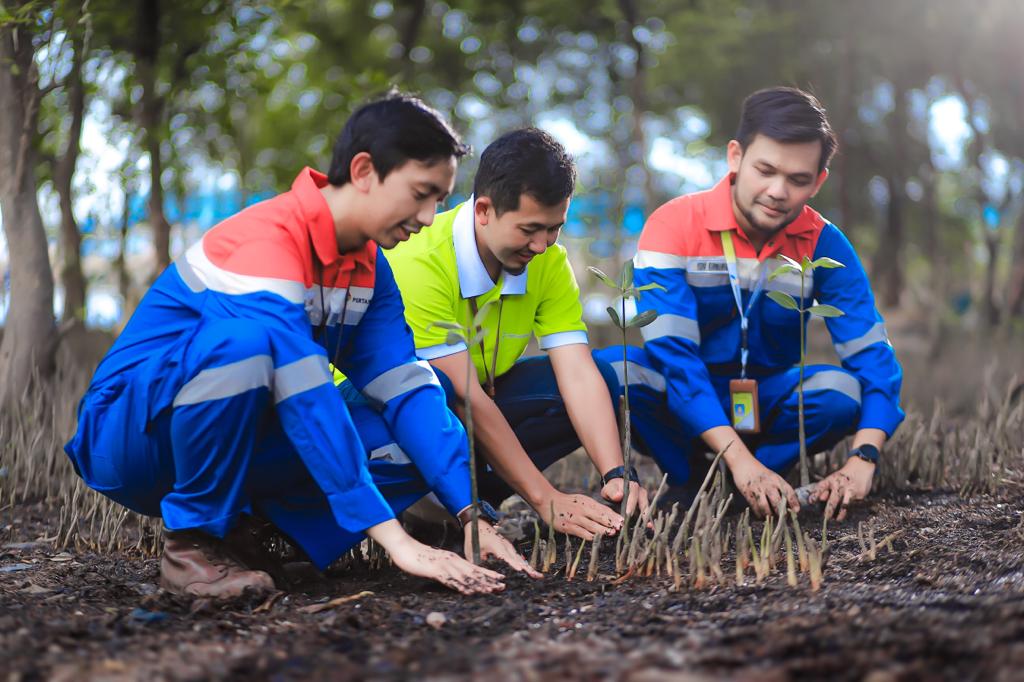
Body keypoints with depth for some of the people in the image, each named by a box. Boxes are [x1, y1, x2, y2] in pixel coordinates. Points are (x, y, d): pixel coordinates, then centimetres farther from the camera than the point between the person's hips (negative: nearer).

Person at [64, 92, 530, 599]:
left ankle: (231, 524, 1)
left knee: (414, 450, -11)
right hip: (130, 434, -7)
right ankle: (192, 538, -18)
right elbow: (307, 402, -34)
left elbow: (405, 388, -6)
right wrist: (393, 538, -37)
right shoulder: (266, 243, -25)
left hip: (232, 443, 8)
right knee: (246, 339, -38)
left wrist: (471, 513, -18)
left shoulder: (368, 266, 2)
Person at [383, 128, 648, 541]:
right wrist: (545, 500, -32)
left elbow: (578, 374, -15)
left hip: (478, 397, 7)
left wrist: (615, 475, -31)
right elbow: (465, 397, -31)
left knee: (602, 382, -13)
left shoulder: (548, 262, -9)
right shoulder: (421, 262, -29)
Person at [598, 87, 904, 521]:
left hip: (763, 403, 2)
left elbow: (871, 354, -15)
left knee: (844, 390, -27)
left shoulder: (823, 245, -11)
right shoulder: (675, 227, -20)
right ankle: (691, 484, -10)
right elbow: (672, 353, -28)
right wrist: (740, 459, -39)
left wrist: (862, 460, -34)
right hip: (683, 406, -2)